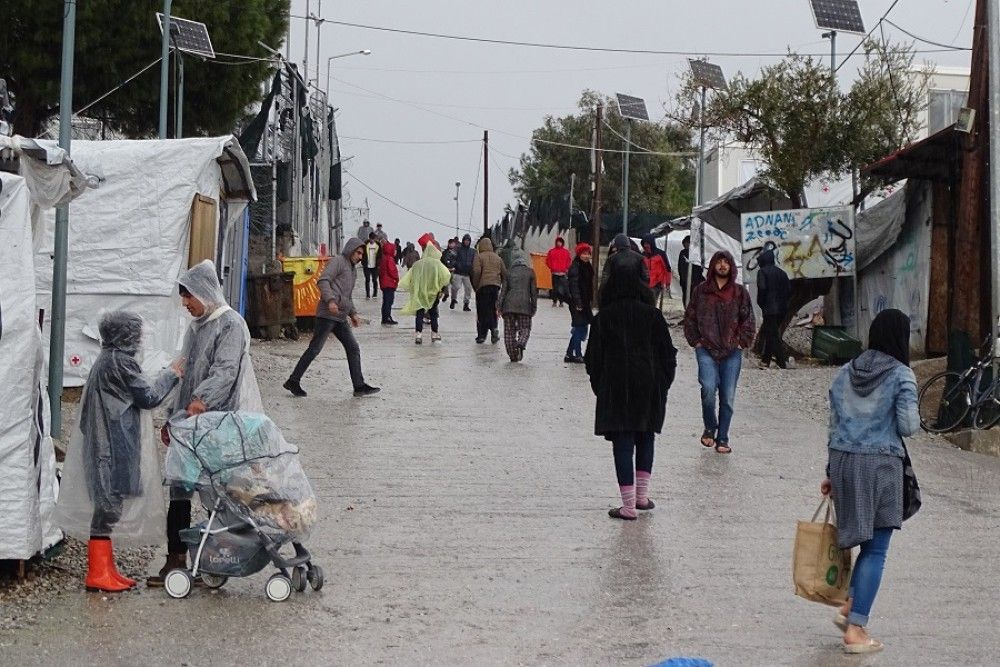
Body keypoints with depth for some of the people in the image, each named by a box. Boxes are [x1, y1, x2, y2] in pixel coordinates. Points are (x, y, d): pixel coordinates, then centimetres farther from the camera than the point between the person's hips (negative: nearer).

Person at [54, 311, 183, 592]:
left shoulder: (105, 360, 14)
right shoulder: (120, 361, -15)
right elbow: (148, 397, -11)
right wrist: (171, 374, 3)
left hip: (104, 444, 10)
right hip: (117, 445, -10)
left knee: (107, 504, 13)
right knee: (110, 503, -8)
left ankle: (104, 568, 18)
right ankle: (98, 572, -7)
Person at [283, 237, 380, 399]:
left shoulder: (353, 269, 25)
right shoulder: (338, 261, -3)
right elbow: (323, 281, -16)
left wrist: (353, 313, 22)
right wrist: (330, 300, -29)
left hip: (341, 317, 9)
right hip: (327, 314, -9)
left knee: (353, 348, 3)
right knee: (315, 348, -7)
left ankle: (359, 386, 3)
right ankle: (293, 381, -1)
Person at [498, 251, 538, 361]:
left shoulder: (510, 272, 8)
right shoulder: (530, 272, 5)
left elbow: (503, 290, 5)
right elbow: (533, 291, 5)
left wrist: (499, 306, 6)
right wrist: (534, 306, 11)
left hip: (509, 304, 1)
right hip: (524, 304, -1)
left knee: (509, 330, 8)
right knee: (525, 329, 5)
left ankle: (512, 354, 3)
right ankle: (521, 344, -25)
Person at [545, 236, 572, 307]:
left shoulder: (566, 252, 6)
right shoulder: (551, 251, 5)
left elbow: (569, 261, 10)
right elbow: (547, 261, 9)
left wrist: (566, 268, -1)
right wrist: (551, 267, -1)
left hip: (563, 273, 0)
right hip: (554, 273, 0)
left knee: (562, 288, -3)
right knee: (555, 288, 1)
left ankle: (561, 302, 1)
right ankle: (554, 301, 6)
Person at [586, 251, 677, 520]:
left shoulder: (604, 317, -4)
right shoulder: (652, 314, -1)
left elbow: (594, 357, 0)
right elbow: (667, 352, 2)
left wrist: (599, 387, 10)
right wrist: (663, 384, 12)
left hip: (615, 387, -2)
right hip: (649, 386, 2)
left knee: (623, 443, -1)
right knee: (645, 438, 19)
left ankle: (629, 506, -4)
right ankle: (642, 495, 18)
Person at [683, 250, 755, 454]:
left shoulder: (740, 292, 8)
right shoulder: (701, 290, 7)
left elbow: (748, 320, 11)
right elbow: (690, 318, 11)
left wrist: (742, 342, 2)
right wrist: (696, 341, 3)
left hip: (732, 352, 1)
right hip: (706, 350, -1)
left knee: (728, 397, 1)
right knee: (708, 388, -20)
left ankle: (722, 438, 13)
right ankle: (710, 427, 4)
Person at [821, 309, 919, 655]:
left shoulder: (846, 373, 9)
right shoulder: (901, 375, -8)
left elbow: (834, 425, 12)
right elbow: (908, 427, -13)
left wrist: (831, 472, 19)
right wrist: (913, 417, 10)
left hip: (842, 461, 6)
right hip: (879, 464, -6)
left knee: (866, 541, 21)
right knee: (875, 549, 2)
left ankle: (849, 607, 13)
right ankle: (855, 629, 1)